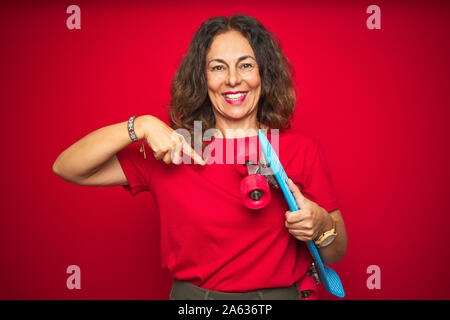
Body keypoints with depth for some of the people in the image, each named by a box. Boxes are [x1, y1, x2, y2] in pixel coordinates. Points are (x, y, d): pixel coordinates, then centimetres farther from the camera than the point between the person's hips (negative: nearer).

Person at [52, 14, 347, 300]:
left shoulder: (303, 149, -1)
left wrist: (321, 226, -16)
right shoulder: (175, 147, -1)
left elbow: (336, 254, 6)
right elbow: (67, 168, -4)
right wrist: (142, 126, -14)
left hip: (283, 293, 1)